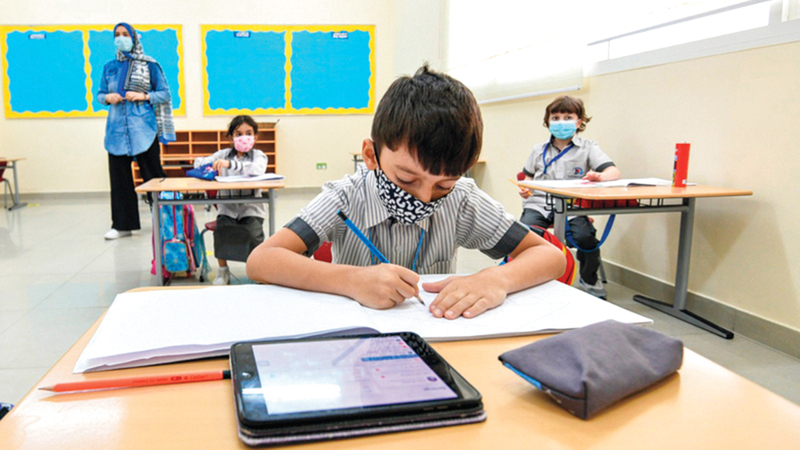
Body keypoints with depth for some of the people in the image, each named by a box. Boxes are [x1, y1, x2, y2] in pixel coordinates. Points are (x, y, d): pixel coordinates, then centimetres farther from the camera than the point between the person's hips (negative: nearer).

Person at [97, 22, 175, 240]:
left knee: (152, 174, -3)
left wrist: (143, 96, -13)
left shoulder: (149, 65, 4)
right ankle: (122, 224, 12)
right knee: (118, 175, 3)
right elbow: (100, 94, 20)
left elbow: (165, 94, 2)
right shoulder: (109, 67, 15)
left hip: (143, 127, -4)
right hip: (117, 128, 4)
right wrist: (107, 97, -3)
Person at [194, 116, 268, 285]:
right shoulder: (224, 154, 15)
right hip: (228, 209, 2)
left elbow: (257, 170, -20)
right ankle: (223, 270, -5)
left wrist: (230, 164, -33)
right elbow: (199, 162, 11)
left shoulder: (258, 155, 3)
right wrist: (209, 166, -13)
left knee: (253, 234, -27)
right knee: (220, 230, -26)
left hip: (250, 209, -2)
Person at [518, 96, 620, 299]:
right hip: (539, 204, 2)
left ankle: (589, 280, 4)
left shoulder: (587, 148, 9)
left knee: (585, 237, -28)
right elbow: (528, 177, 27)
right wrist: (524, 189, 2)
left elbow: (614, 172, -3)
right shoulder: (539, 150, 18)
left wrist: (599, 176, -27)